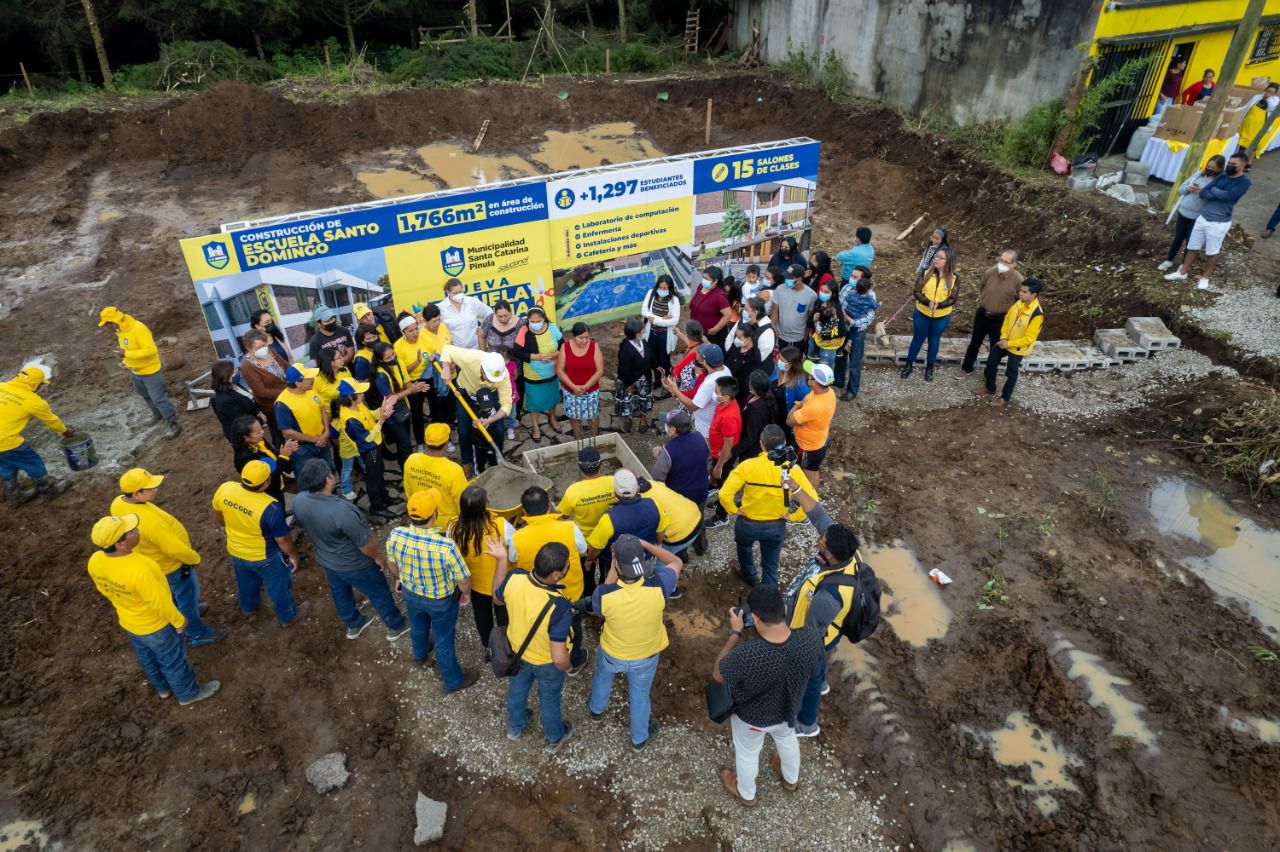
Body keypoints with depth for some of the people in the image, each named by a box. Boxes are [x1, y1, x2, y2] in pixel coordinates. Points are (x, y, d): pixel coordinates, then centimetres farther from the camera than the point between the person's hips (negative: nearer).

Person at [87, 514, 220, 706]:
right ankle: (188, 693, 42)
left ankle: (163, 688, 55)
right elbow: (161, 603, -28)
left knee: (147, 656, 30)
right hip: (154, 625, -7)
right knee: (172, 660, 19)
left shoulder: (95, 562, -21)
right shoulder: (139, 570, -43)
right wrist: (179, 620, -10)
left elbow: (104, 590, 0)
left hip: (127, 621, 7)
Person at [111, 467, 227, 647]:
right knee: (188, 597, 15)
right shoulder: (150, 521, -43)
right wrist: (194, 558, -12)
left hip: (152, 559, 8)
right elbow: (176, 549, -31)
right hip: (171, 564, -8)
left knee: (172, 591, 34)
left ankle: (185, 609, 59)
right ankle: (197, 634, 33)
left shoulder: (118, 503, -17)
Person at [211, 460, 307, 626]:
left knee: (246, 581, 34)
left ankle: (248, 608, 61)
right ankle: (287, 616, 46)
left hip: (236, 551, 5)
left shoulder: (225, 489, -23)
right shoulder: (270, 507, -38)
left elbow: (217, 513, 0)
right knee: (278, 586, 22)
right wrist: (293, 555, -5)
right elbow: (283, 539, -23)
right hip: (265, 557, -5)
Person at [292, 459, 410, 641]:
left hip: (325, 559, 7)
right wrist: (378, 557, -7)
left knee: (340, 593, 30)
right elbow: (364, 542, -27)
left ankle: (353, 625, 54)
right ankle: (396, 627, 39)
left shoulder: (299, 501, -20)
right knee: (379, 594, 18)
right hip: (354, 565, -6)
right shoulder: (341, 510, -41)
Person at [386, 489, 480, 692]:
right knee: (444, 640, 21)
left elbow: (392, 564, -5)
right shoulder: (446, 546, -41)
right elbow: (463, 581, -26)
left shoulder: (395, 536, -28)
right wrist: (466, 594, -2)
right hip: (441, 600, -4)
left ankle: (420, 653, 66)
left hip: (411, 593, 4)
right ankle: (453, 680, 46)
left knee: (418, 626, 35)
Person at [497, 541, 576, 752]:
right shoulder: (559, 608, -44)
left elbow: (497, 600, -6)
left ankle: (515, 726, 63)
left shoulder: (514, 578, -32)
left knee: (517, 688, 34)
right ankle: (554, 738, 56)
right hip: (547, 663, -4)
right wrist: (567, 666, -11)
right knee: (550, 699, 27)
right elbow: (559, 658, -35)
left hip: (517, 650, 4)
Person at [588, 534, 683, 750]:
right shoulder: (658, 587, -35)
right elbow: (676, 562, -14)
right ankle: (639, 738, 53)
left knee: (603, 676, 35)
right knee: (640, 695, 28)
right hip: (646, 656, 0)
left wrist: (611, 574, -14)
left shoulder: (604, 594, -37)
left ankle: (597, 708, 64)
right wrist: (645, 544, -16)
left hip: (612, 653, 0)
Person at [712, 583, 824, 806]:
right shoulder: (811, 638, -34)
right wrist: (780, 618, -10)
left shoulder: (745, 655, -45)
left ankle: (746, 794, 60)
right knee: (787, 739, 37)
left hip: (751, 716, -3)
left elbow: (717, 674, -22)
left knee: (747, 754, 30)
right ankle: (791, 779, 67)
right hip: (788, 709, 3)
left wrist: (735, 633, -18)